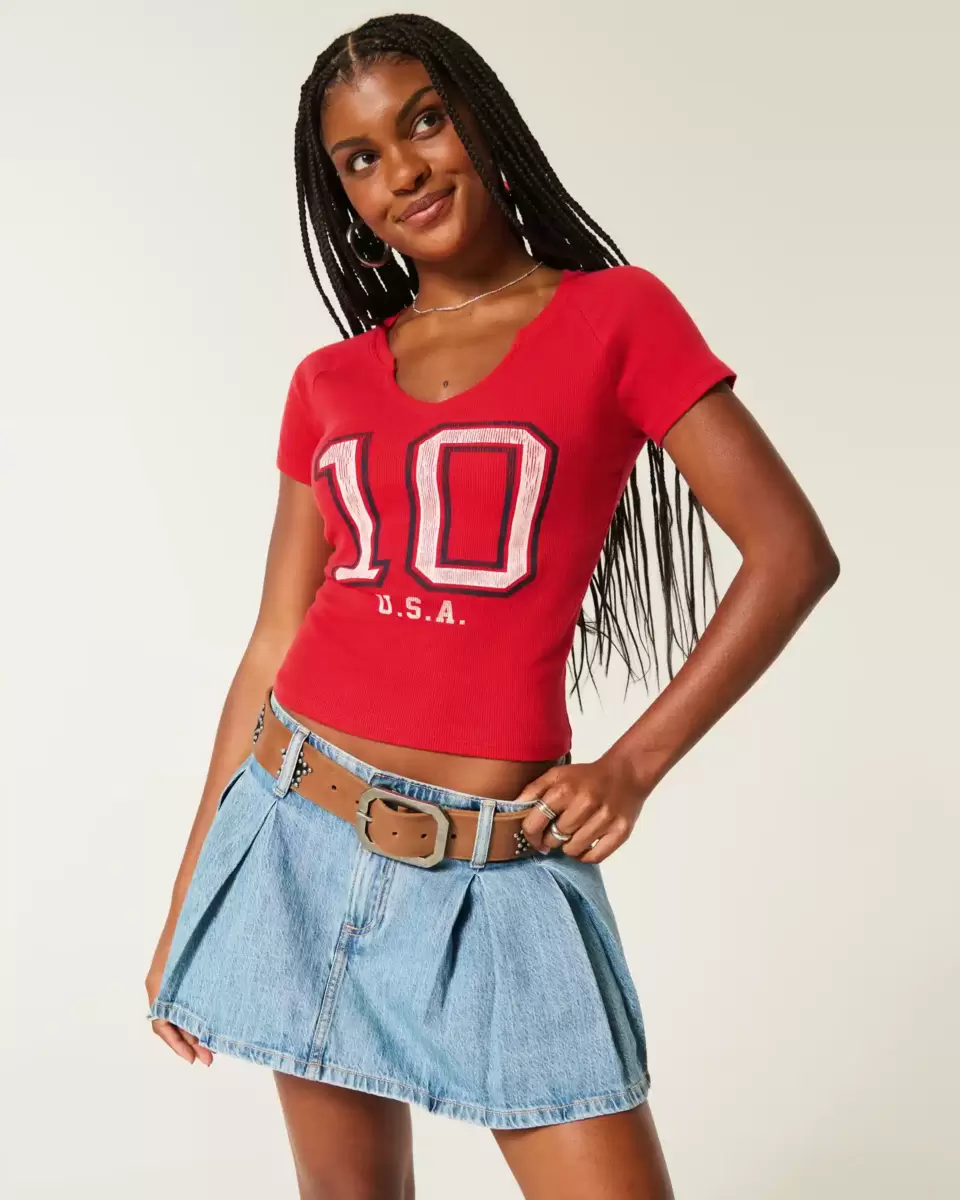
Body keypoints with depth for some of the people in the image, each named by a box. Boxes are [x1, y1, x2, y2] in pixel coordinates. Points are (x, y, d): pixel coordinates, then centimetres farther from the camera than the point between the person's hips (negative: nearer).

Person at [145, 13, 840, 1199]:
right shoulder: (328, 383, 9)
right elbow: (273, 643, 11)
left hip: (497, 868, -3)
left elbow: (793, 552, -4)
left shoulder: (617, 314, -1)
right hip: (300, 837, 4)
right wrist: (188, 897, 12)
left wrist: (634, 764, -8)